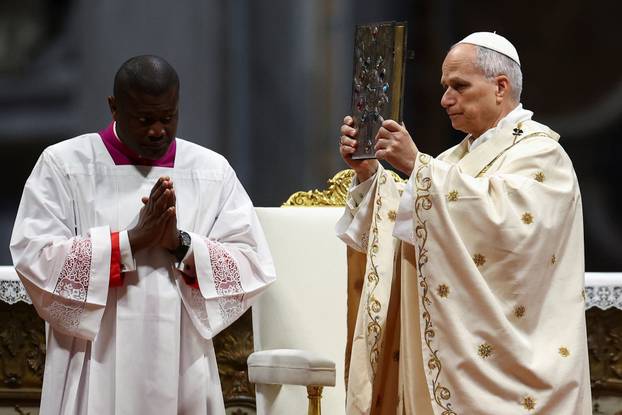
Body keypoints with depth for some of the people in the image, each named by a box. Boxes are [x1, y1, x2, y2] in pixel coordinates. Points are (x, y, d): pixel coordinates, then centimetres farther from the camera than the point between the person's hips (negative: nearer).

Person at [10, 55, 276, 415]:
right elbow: (35, 257, -10)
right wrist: (132, 240, -15)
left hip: (182, 372, 2)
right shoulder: (64, 165, -1)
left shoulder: (212, 171, 7)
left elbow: (254, 266, 2)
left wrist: (181, 243, -13)